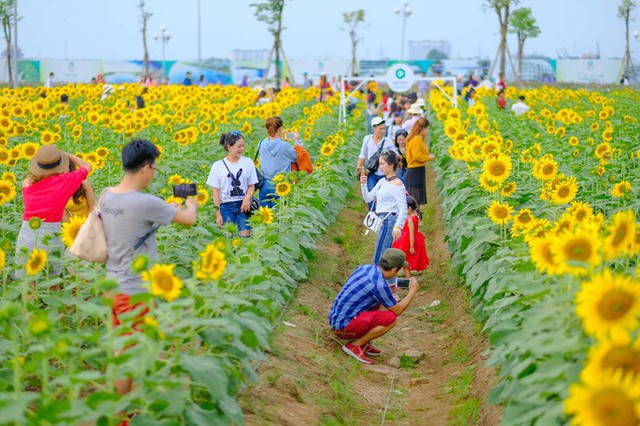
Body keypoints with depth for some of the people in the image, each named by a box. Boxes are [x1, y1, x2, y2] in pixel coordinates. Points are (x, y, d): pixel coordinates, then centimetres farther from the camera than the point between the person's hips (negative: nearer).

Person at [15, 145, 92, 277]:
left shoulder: (27, 183, 3)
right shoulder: (64, 181, -5)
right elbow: (87, 167, 13)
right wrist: (65, 154, 21)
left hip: (25, 236, 3)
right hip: (50, 236, -3)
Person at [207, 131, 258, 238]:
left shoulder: (248, 162, 6)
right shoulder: (218, 166, 3)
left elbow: (252, 185, 9)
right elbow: (216, 192, 3)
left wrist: (247, 198, -12)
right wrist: (218, 213, -3)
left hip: (243, 205, 1)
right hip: (226, 206, -1)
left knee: (245, 236, -12)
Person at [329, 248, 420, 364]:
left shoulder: (363, 268, 5)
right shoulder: (380, 285, -20)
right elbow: (397, 311, -6)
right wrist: (413, 291, 5)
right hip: (344, 327, -9)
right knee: (391, 318, -15)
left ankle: (363, 342, 16)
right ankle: (354, 345, -6)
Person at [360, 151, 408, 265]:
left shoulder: (397, 184, -11)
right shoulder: (382, 182, 14)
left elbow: (403, 209, -16)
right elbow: (368, 198, 15)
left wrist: (398, 226, -27)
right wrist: (363, 185, 0)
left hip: (390, 221, -9)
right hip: (381, 221, 9)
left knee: (379, 258, -10)